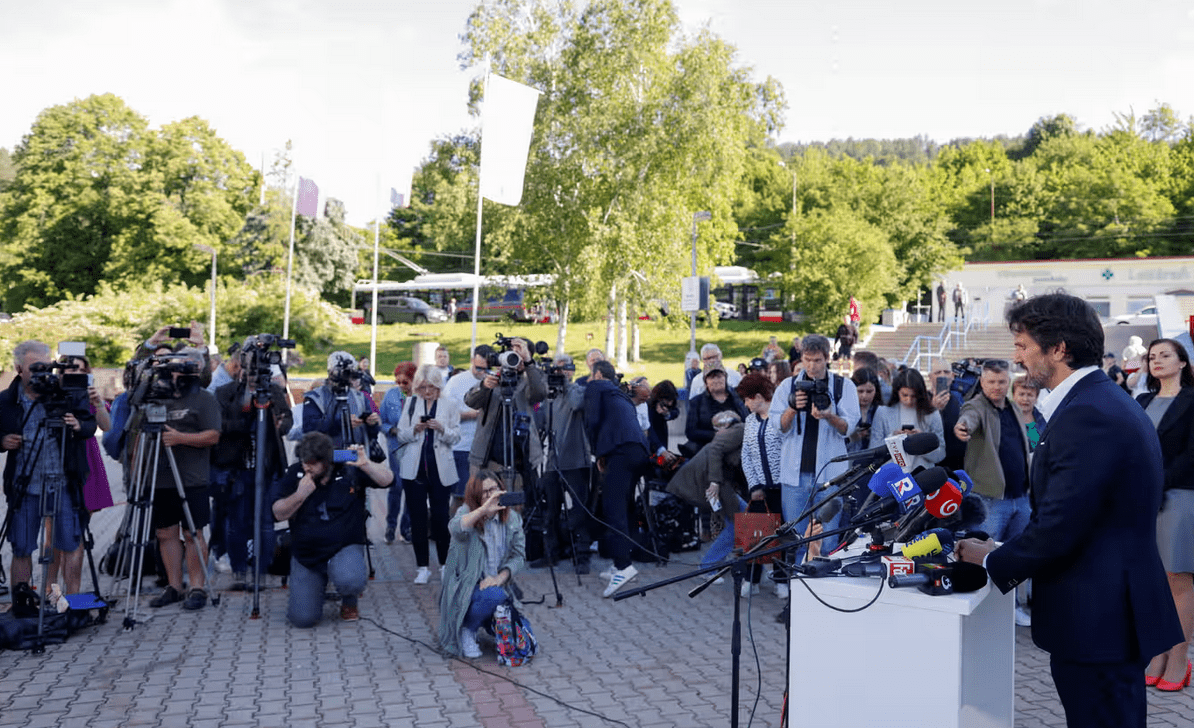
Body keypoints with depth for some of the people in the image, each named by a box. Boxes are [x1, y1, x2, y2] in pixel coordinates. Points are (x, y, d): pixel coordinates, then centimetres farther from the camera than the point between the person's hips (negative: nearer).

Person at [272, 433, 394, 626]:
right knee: (302, 619, -8)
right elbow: (278, 514, -6)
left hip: (345, 549, -2)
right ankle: (318, 584, 28)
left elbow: (388, 480, -14)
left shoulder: (349, 470, -8)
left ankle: (350, 602, 3)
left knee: (350, 580, -36)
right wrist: (300, 495, -23)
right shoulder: (294, 474, -3)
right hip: (305, 555, 2)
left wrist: (366, 465, -31)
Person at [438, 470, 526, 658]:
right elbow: (455, 529, -35)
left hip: (499, 584, 5)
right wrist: (483, 510, -49)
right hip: (466, 586, -5)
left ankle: (489, 622, 23)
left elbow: (518, 555, 2)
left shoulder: (512, 518, 4)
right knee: (494, 595, -37)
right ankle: (466, 630, -7)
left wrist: (501, 577, -16)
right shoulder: (467, 512, -10)